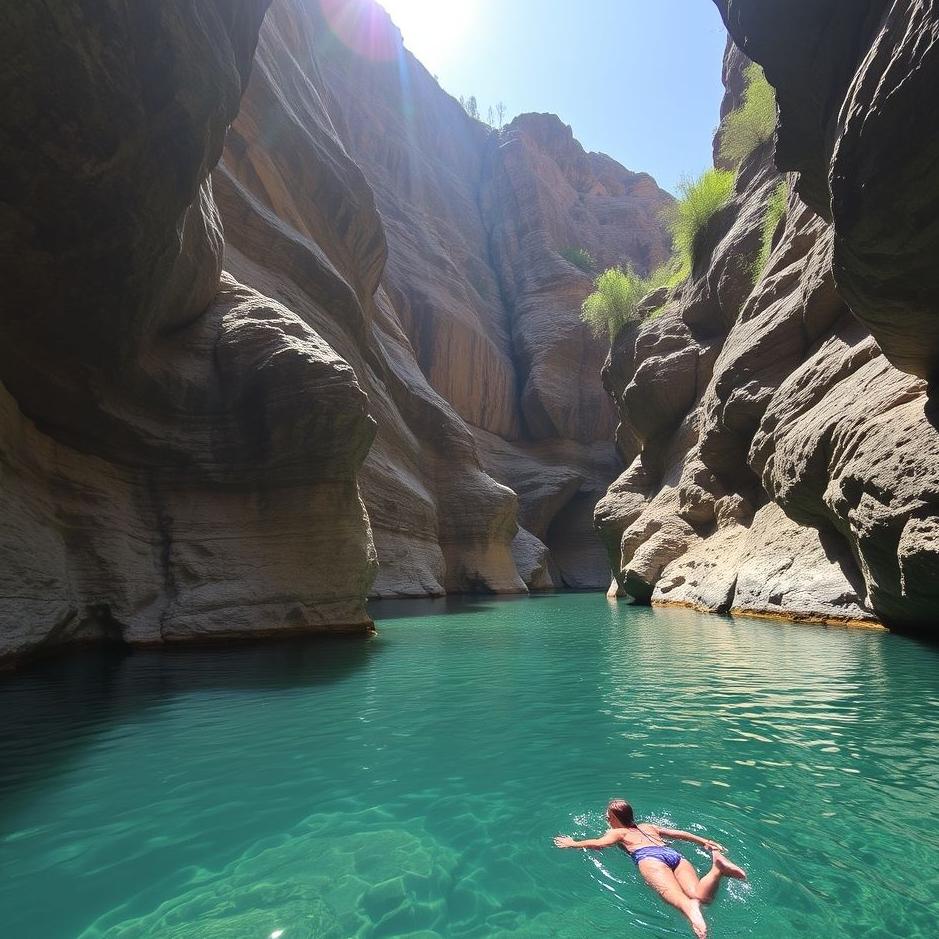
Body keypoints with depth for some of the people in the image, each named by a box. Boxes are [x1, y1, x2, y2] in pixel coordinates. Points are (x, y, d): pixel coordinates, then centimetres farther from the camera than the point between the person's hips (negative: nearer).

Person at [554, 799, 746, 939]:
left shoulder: (617, 832, 26)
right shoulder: (648, 826, 42)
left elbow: (599, 843, 9)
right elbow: (678, 833, 40)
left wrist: (573, 843, 23)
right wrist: (705, 842, 48)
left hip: (650, 857, -5)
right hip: (674, 854, 5)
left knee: (670, 892, -35)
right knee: (702, 896, -18)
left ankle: (690, 909, -68)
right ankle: (717, 868, -44)